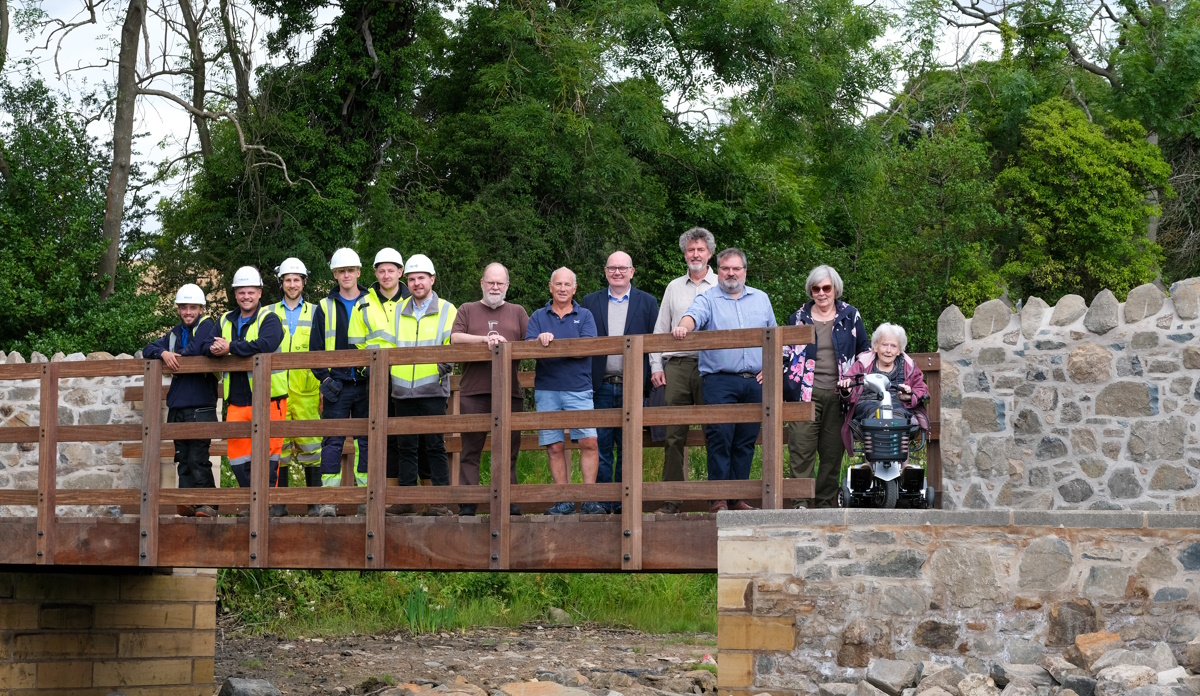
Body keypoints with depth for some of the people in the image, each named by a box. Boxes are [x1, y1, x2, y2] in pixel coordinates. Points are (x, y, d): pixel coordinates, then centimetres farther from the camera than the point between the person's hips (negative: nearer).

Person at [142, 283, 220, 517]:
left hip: (201, 407, -7)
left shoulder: (207, 326, -1)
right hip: (177, 408, 7)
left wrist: (178, 354, -5)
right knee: (183, 459, 4)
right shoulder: (176, 333, 18)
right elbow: (148, 351, 14)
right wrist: (163, 353, -8)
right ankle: (187, 503, 5)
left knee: (198, 458, -10)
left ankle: (208, 504, -6)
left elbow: (206, 347, -20)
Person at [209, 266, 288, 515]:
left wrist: (231, 348, -18)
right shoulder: (226, 321, 18)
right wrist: (214, 349, -13)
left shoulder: (269, 319, -2)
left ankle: (272, 501, 3)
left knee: (268, 451, -5)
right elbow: (210, 345, 11)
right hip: (236, 400, 6)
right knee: (238, 456, 4)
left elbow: (266, 344, -22)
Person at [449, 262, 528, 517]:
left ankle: (509, 503, 6)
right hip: (473, 391, -1)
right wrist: (485, 339, -14)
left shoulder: (517, 312, 19)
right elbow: (455, 338, -1)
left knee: (509, 450, 2)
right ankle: (467, 506, -4)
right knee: (470, 450, -3)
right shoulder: (468, 310, 15)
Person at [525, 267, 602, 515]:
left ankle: (589, 500, -7)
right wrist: (540, 340, -22)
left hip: (579, 389, -1)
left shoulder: (584, 316, 10)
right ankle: (563, 501, 5)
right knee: (554, 446, 0)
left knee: (589, 441, -11)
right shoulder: (538, 317, 14)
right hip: (547, 390, 1)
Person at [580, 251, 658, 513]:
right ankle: (602, 502, 4)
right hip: (600, 386, 1)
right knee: (601, 447, 0)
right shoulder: (590, 302, 10)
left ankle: (624, 501, 9)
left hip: (632, 386, -1)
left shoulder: (647, 302, 8)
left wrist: (651, 384, -4)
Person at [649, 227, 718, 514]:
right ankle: (671, 498, -1)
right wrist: (656, 366, 8)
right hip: (677, 366, 2)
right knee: (674, 434, -2)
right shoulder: (674, 287, 17)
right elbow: (660, 330, 17)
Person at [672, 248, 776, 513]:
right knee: (719, 438, -12)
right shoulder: (708, 299, 7)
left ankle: (738, 496, 9)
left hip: (754, 382, 3)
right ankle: (718, 497, -9)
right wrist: (684, 327, -36)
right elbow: (694, 316, -14)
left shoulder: (761, 299, 18)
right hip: (719, 379, -3)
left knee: (746, 442, 4)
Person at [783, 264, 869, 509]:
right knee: (801, 451, -10)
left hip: (837, 394, 1)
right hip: (806, 394, -1)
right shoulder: (798, 318, 10)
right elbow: (784, 354, 17)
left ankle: (825, 503, 11)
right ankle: (800, 503, -11)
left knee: (833, 452, 4)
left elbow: (865, 352, 18)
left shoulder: (850, 316, 10)